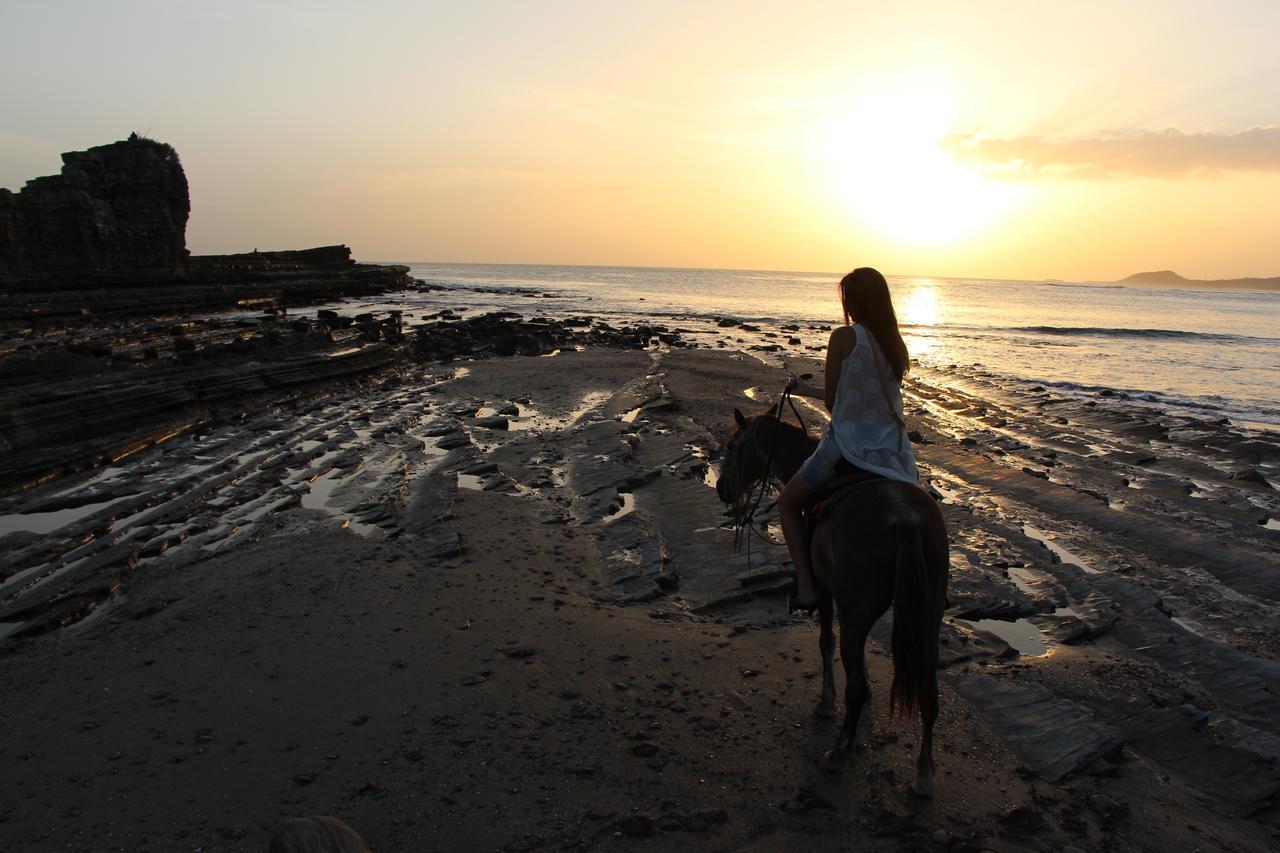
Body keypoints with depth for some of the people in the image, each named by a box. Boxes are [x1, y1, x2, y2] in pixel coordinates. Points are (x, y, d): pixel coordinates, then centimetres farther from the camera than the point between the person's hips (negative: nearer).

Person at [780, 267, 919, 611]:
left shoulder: (844, 337, -11)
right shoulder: (898, 346, 8)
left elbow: (832, 400, -6)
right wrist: (808, 390, 27)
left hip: (848, 444, -5)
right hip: (894, 449, 6)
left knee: (788, 502, 15)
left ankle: (806, 585, 3)